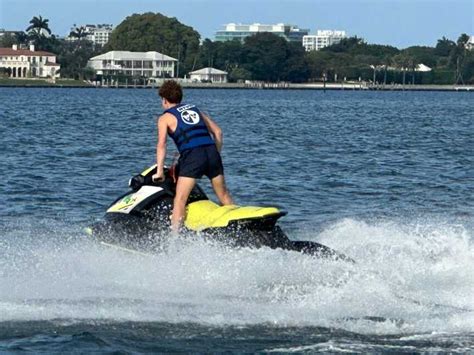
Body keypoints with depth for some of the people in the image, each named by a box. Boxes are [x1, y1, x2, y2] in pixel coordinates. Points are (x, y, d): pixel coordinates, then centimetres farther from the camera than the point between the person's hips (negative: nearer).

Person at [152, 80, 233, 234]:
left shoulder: (165, 118, 11)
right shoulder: (194, 109, 26)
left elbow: (161, 144, -3)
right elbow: (217, 131, 22)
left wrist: (159, 171, -6)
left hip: (192, 156, -5)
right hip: (212, 152, 5)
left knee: (180, 199, -7)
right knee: (224, 195, 17)